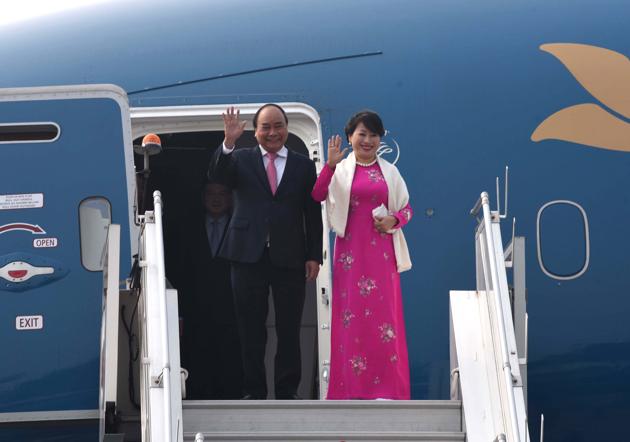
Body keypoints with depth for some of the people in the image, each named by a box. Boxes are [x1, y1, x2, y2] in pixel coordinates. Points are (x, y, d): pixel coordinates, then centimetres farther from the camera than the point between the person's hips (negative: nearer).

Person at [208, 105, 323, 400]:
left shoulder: (303, 166, 9)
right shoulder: (241, 159, 8)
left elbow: (313, 216, 8)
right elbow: (216, 174, -12)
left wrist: (314, 256, 1)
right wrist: (228, 142, -27)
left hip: (290, 258, 0)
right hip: (249, 255, 0)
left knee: (289, 330, 3)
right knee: (251, 330, 4)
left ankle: (287, 390, 11)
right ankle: (253, 391, 11)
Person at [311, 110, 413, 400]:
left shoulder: (389, 171, 11)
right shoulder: (340, 170, 3)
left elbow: (406, 207, 14)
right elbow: (317, 196, -13)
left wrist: (394, 220, -7)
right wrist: (330, 165, -23)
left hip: (382, 252, 2)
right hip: (350, 251, -2)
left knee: (384, 314, 0)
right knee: (350, 314, -2)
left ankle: (386, 386, 4)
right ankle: (351, 385, 3)